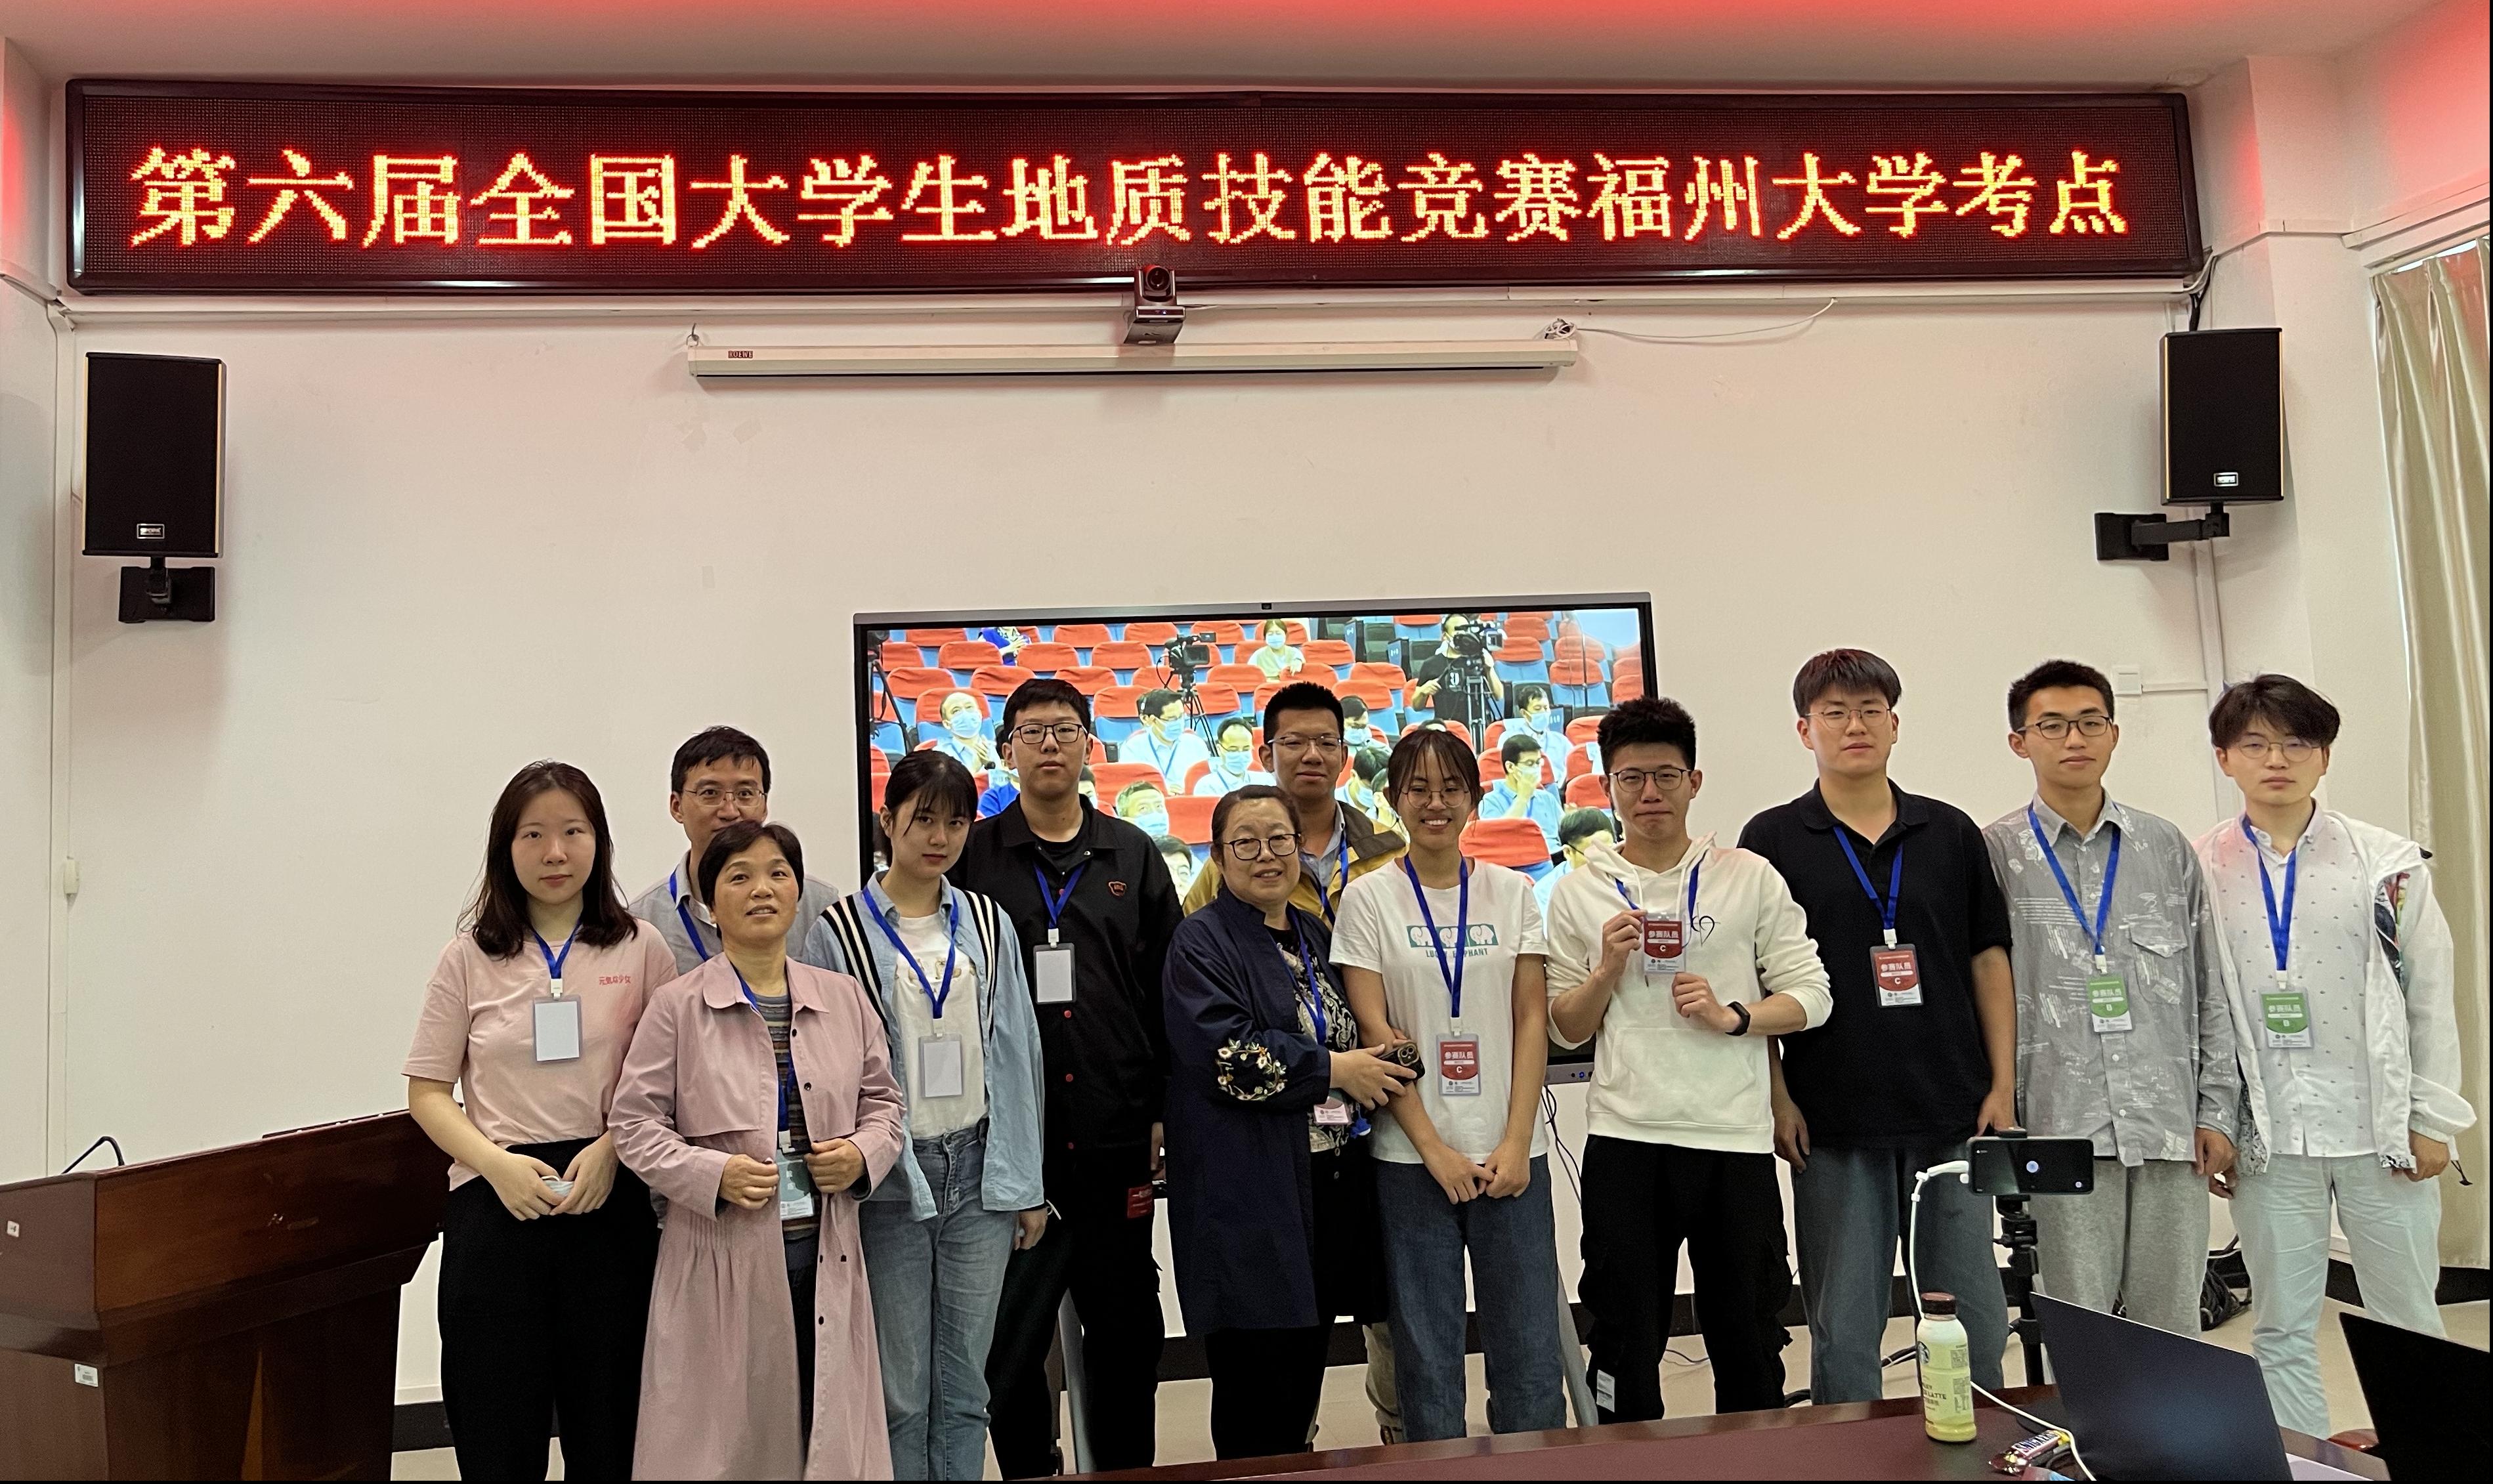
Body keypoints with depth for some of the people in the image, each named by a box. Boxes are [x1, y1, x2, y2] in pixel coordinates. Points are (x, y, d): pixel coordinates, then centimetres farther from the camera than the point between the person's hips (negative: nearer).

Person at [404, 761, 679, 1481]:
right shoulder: (470, 959, 4)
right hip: (496, 1205, 0)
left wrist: (611, 1149, -12)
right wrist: (498, 1164, -11)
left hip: (610, 1205, 0)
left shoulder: (641, 949, 3)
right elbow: (427, 1091, 5)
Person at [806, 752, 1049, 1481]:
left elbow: (1017, 1053, 8)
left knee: (965, 1379, 11)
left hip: (979, 1170, 3)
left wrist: (1026, 1183, 6)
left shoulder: (987, 924, 6)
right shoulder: (841, 931, -4)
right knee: (901, 1386, 4)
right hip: (890, 1177, -3)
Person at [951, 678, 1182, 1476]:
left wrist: (1165, 1109, 3)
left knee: (1125, 1330, 11)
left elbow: (1168, 991, 8)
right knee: (1008, 1340, 4)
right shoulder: (971, 858, 3)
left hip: (1116, 1139, 2)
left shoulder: (1133, 856, 8)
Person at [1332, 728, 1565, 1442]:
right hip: (1413, 1158, -1)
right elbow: (1373, 1031, -4)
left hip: (1510, 1153, 2)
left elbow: (1532, 1020, 4)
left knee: (1530, 1349, 5)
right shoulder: (1368, 899, 0)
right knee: (1426, 1356, 6)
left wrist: (1516, 1143, -6)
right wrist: (1436, 1149, -10)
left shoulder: (1512, 892, 7)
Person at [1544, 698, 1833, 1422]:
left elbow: (1811, 996, 1)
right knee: (1626, 1342, 10)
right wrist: (1608, 969, -10)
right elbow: (1565, 1030, 7)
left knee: (1749, 1342, 12)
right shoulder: (1579, 893, 5)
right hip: (1624, 1142, 0)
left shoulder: (1750, 877, 4)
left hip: (1736, 1140, 0)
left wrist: (1732, 1016, -15)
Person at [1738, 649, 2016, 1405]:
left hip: (1953, 1116, 2)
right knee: (1845, 1329, 5)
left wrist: (2002, 1085, 3)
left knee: (1977, 1319, 9)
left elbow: (1989, 960, 10)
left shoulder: (1952, 832, 8)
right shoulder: (1773, 840, 0)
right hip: (1833, 1124, -2)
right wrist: (1777, 1098, -7)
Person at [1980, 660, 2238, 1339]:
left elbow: (2210, 990, 13)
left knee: (2173, 1329, 8)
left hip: (2170, 1129, 3)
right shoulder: (1995, 854, 1)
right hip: (2063, 1133, -3)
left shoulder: (2166, 847, 11)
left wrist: (2217, 1110, 7)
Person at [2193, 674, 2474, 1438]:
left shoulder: (2388, 861, 2)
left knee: (2409, 1321, 10)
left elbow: (2432, 994, 4)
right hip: (2267, 1137, 0)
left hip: (2381, 1125, 0)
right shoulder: (2198, 872, 1)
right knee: (2283, 1330, 7)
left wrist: (2431, 1119, 0)